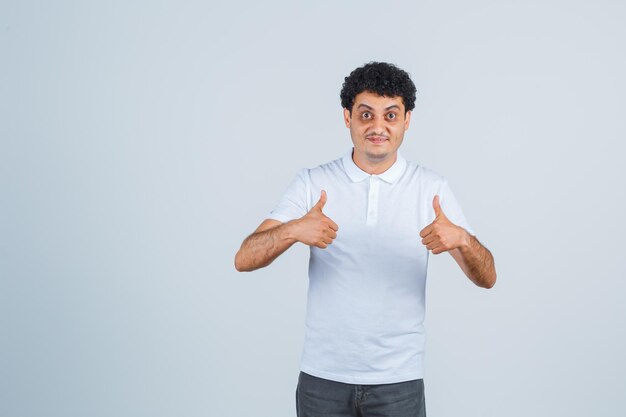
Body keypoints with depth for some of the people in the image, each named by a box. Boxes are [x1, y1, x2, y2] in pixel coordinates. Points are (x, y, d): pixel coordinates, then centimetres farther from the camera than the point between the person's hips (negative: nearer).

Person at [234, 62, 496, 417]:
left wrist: (462, 239, -26)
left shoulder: (432, 187, -2)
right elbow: (245, 260, -10)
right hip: (323, 377, 0)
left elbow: (487, 278, -5)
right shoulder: (313, 183, -3)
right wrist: (293, 230, -30)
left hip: (399, 380, 0)